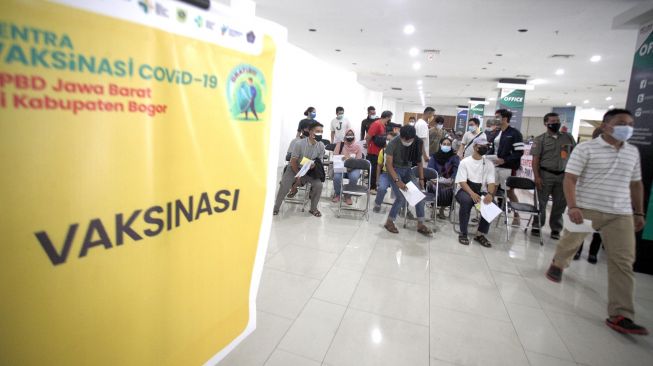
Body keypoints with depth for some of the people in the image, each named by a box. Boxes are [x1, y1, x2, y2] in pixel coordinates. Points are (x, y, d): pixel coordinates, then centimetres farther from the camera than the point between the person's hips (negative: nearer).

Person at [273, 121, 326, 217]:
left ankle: (313, 208, 0)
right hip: (295, 168, -2)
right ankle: (276, 207, -2)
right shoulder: (299, 143, -23)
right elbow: (293, 162, -14)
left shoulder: (321, 146, -13)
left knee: (318, 185, -21)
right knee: (284, 185, -23)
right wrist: (298, 176, -13)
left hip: (310, 170, 2)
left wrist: (314, 165, -23)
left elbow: (319, 162, 0)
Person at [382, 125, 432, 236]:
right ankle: (389, 222, 2)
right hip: (394, 170, -5)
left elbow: (419, 161, 3)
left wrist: (421, 179, -1)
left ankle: (420, 225, 6)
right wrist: (397, 180, -30)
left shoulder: (417, 143, -9)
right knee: (401, 198, -19)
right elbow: (389, 164, -21)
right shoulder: (393, 144, -22)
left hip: (407, 170, 5)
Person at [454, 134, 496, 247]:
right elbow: (462, 182, -12)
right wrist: (472, 193, -31)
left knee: (490, 204, -28)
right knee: (467, 200, -36)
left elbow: (491, 182, -3)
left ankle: (480, 234, -12)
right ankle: (463, 233, -21)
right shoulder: (465, 162, -2)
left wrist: (489, 194, -27)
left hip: (481, 191, 3)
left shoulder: (489, 164, 7)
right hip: (465, 190, -3)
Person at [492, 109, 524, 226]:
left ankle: (516, 216, 20)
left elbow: (519, 152, -12)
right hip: (494, 166, 6)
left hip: (507, 168, -5)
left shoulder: (515, 133, -7)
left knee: (510, 192, 4)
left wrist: (504, 160, -20)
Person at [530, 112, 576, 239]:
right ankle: (537, 226, 15)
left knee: (560, 204, 8)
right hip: (545, 174, -3)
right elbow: (535, 159, -6)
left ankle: (556, 228, 20)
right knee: (541, 202, 3)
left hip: (563, 175, 3)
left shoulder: (568, 137, 8)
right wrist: (537, 177, -14)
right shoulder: (540, 139, -2)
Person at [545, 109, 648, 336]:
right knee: (570, 242, 15)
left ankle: (620, 315, 1)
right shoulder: (586, 149, -6)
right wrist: (572, 206, -23)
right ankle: (557, 265, 48)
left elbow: (636, 184, 19)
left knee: (623, 262, -2)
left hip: (621, 214, 4)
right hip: (586, 209, -4)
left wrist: (638, 212, 17)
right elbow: (569, 179, -13)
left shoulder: (633, 152, 13)